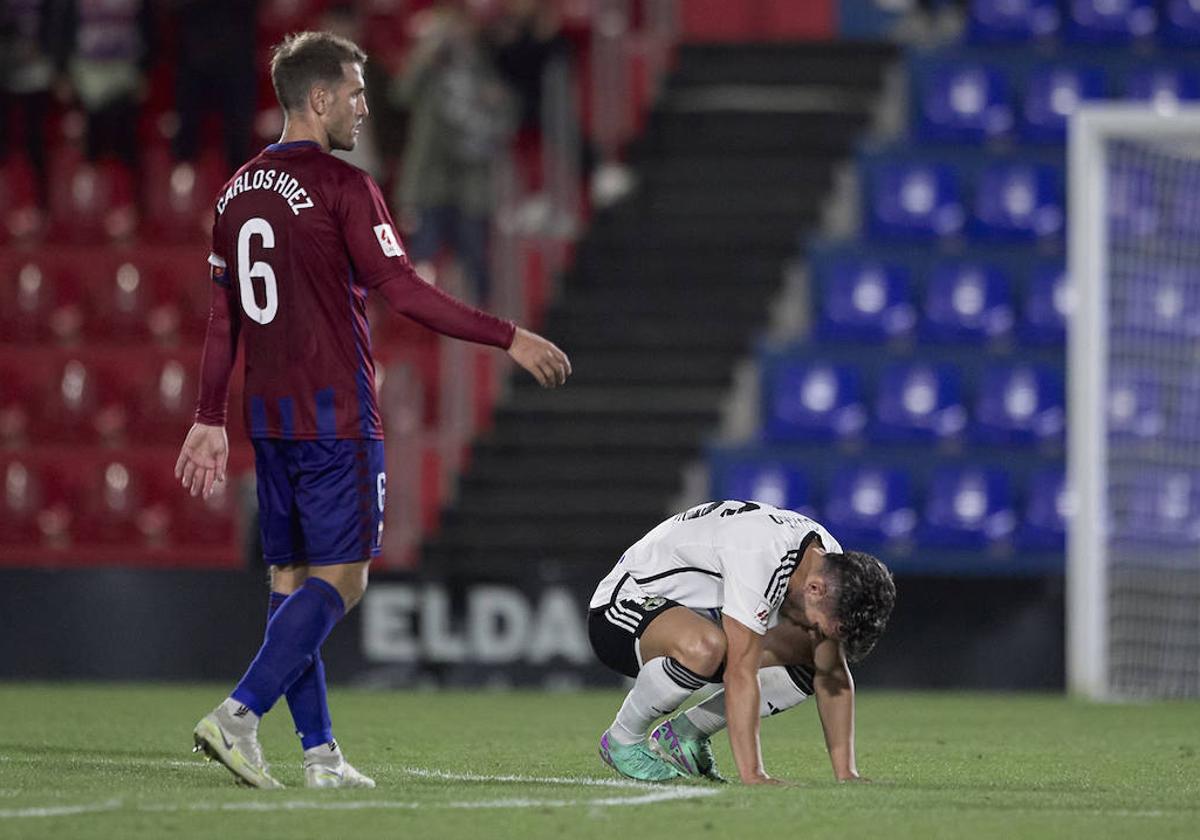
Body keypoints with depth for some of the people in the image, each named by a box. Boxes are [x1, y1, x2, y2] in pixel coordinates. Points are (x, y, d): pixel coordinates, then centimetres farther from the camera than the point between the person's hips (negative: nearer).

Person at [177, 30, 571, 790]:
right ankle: (239, 715, -18)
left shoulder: (239, 191, 11)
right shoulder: (343, 187, -11)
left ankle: (319, 751, 8)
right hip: (336, 414, -8)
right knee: (342, 578, -5)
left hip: (269, 415, 8)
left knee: (291, 577, 9)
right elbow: (404, 293, -15)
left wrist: (210, 420, 19)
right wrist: (510, 339, -10)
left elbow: (223, 316, 14)